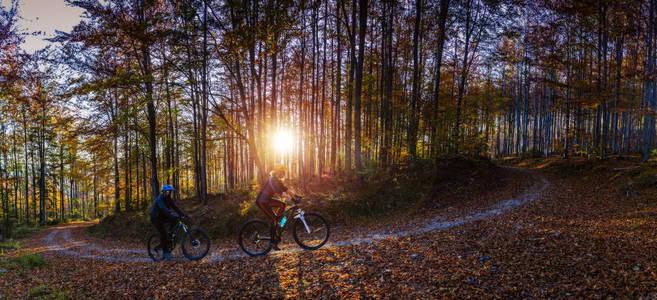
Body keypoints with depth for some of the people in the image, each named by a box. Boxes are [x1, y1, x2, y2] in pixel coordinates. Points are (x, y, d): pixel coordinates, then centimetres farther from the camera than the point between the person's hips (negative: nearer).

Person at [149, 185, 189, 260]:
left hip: (162, 217, 8)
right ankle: (165, 252, -9)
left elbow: (175, 208, -2)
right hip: (155, 218, -8)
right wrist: (172, 214, -55)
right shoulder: (160, 199, -25)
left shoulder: (169, 199, 0)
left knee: (175, 219, -13)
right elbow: (163, 208, -42)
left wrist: (184, 215, -15)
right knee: (163, 233, -16)